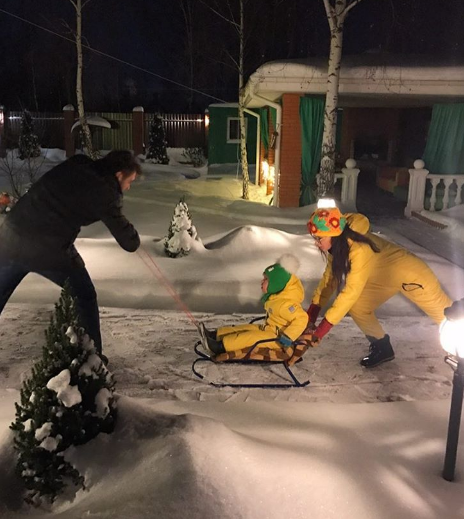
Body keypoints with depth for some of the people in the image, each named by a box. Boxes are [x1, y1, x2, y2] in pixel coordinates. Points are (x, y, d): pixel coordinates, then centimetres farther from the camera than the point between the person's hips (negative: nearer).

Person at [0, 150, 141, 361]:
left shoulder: (74, 165, 8)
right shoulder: (104, 192, -9)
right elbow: (129, 242, -4)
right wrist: (133, 239, 19)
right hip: (49, 251, -6)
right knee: (85, 296, 17)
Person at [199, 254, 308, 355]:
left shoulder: (285, 304, -28)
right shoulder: (273, 297, 4)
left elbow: (302, 318, -36)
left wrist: (287, 337, -35)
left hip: (277, 338, -10)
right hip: (269, 329, 10)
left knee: (251, 336, -25)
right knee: (244, 328, 2)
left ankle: (220, 347, -31)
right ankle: (215, 335, -1)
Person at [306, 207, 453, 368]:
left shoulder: (359, 249, -39)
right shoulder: (338, 245, -13)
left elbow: (351, 292, -39)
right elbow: (330, 277, -4)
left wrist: (324, 326, -36)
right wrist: (312, 312, -11)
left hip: (410, 273, -7)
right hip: (384, 278, 7)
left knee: (445, 315, 6)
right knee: (357, 307, -3)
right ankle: (382, 348, 16)